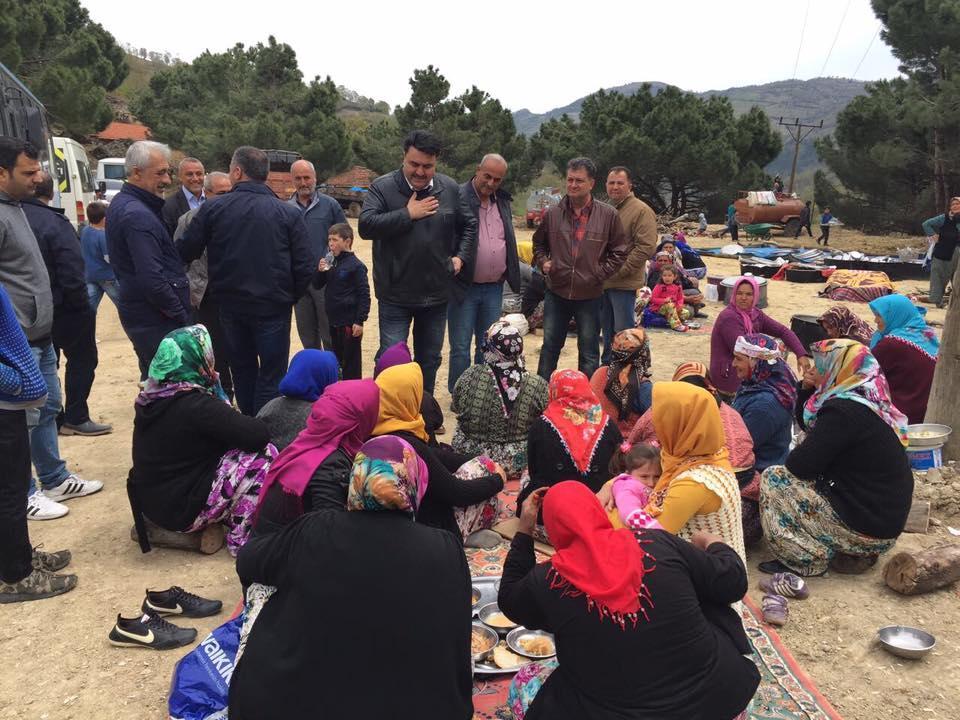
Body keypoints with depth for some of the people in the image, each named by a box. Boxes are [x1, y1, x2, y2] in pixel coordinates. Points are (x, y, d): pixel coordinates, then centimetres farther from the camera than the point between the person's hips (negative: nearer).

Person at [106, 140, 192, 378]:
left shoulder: (120, 204, 13)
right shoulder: (138, 215, -18)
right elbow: (152, 279, -24)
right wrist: (181, 315, -14)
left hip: (137, 311, 10)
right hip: (157, 320, -10)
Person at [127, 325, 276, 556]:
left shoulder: (150, 397, 1)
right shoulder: (196, 405, -24)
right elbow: (259, 434, -24)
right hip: (181, 511, -9)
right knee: (265, 455, -10)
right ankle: (241, 538, -1)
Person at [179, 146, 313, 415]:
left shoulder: (212, 209, -5)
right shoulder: (288, 213, -8)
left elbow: (186, 253, -3)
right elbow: (305, 267, -10)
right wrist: (290, 297, 7)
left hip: (230, 305, 3)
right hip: (273, 307, -2)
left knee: (242, 371, 19)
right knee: (271, 377, 5)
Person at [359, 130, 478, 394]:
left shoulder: (450, 189, 4)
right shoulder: (383, 187, -7)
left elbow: (469, 225, 17)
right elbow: (366, 225, -20)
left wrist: (461, 256, 5)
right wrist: (408, 214, -18)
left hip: (437, 294, 4)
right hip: (395, 295, -4)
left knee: (430, 359, 16)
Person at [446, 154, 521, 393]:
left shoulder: (503, 202, 11)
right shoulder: (458, 198, -10)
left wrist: (511, 273, 13)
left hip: (494, 288, 6)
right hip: (464, 287, -6)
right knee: (460, 348, 2)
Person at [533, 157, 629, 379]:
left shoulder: (608, 215, -5)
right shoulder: (552, 213, 1)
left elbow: (620, 251, 2)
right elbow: (538, 244, 18)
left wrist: (599, 273, -6)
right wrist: (543, 262, 1)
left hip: (589, 296, -2)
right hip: (556, 294, 2)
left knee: (589, 354, 9)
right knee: (549, 347, 13)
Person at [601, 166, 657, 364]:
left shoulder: (641, 211, -9)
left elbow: (646, 247, -17)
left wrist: (620, 271, -19)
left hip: (624, 283, -7)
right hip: (602, 282, 7)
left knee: (623, 333, -1)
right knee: (607, 330, 18)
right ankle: (607, 365, 31)